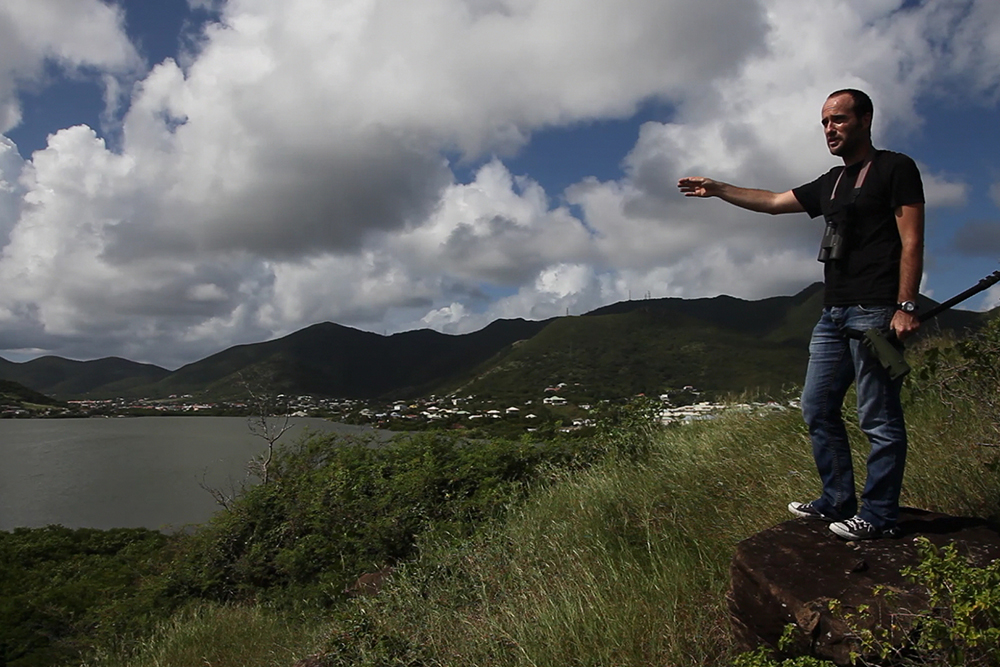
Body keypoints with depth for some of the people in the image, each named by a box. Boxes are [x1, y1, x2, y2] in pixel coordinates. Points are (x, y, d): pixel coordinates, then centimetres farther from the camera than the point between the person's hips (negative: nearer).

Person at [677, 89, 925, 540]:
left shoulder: (895, 169, 0)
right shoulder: (830, 184, 22)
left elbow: (912, 242, -8)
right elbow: (773, 202, 28)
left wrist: (905, 306, -16)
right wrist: (716, 189, 24)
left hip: (875, 311, -8)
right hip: (833, 313, 8)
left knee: (879, 417, -4)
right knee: (817, 409, 8)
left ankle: (878, 515, 5)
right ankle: (837, 502, 19)